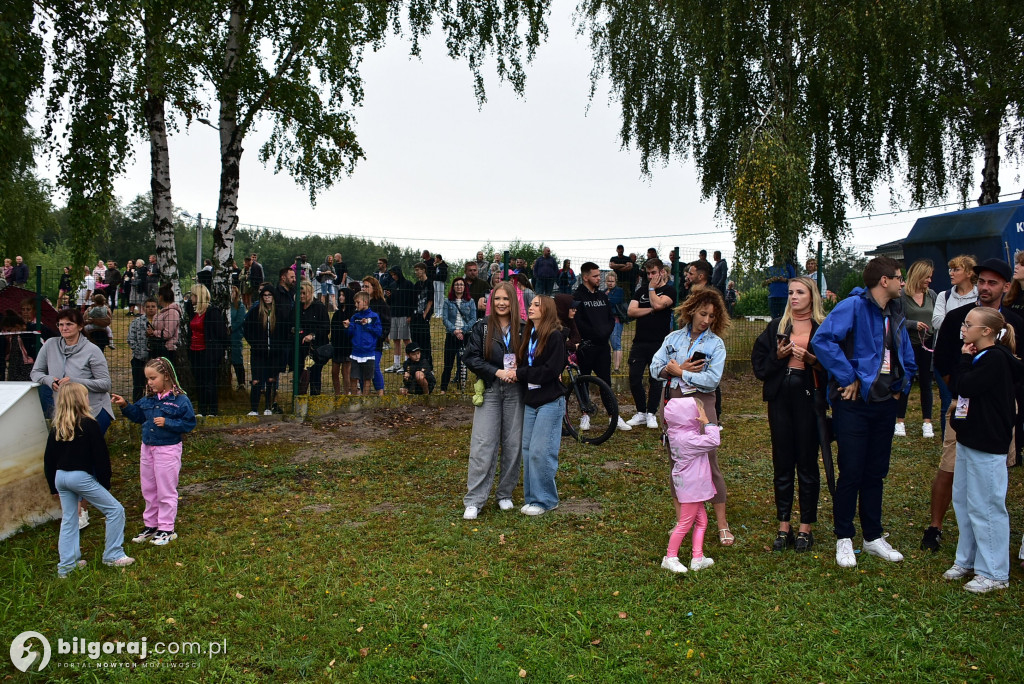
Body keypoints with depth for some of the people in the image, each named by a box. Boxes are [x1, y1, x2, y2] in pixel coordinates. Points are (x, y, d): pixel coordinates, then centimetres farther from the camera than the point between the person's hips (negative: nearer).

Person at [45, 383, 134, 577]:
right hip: (81, 476, -7)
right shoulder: (89, 424, -10)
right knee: (115, 510, 3)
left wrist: (54, 486, 22)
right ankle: (113, 556, 4)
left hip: (60, 477, 7)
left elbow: (48, 459, 14)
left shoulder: (56, 427, 8)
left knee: (68, 520, 16)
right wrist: (105, 483, 0)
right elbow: (101, 456, -10)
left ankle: (66, 565, 19)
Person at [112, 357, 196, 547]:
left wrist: (167, 423, -23)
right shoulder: (148, 399, 4)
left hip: (168, 449, -7)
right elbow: (137, 415, 17)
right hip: (147, 448, 7)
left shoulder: (180, 400, -16)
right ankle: (150, 525, 31)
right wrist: (125, 406, 2)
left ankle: (166, 529, 13)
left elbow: (189, 423, -16)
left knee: (166, 491, 3)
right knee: (148, 490, 17)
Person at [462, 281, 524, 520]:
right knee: (483, 446, -5)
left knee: (513, 444, 6)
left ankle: (505, 494, 22)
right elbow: (471, 358, -4)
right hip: (489, 391, -2)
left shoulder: (522, 329, 5)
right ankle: (474, 501, 0)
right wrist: (497, 372, -15)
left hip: (515, 392, 2)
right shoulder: (481, 327, 1)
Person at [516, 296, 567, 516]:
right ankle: (531, 497, 19)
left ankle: (545, 500, 5)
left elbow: (551, 370, -17)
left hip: (550, 401, -7)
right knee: (527, 450, 9)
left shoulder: (555, 336, -11)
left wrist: (520, 374, -12)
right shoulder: (528, 335, 12)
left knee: (540, 452, -7)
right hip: (530, 400, 8)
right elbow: (520, 363, 11)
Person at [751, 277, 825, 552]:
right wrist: (777, 356, -8)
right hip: (780, 398, 3)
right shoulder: (777, 326, 10)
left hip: (808, 399, -3)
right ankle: (783, 527, 17)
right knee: (782, 464, 7)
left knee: (807, 463, 3)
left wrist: (812, 360, -17)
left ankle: (805, 529, 14)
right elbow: (758, 361, 9)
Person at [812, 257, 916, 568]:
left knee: (876, 472, 14)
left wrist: (901, 386, 11)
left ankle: (873, 536, 25)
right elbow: (822, 339, -26)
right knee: (851, 473, -1)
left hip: (885, 403, 7)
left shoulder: (896, 314, 12)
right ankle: (844, 539, 13)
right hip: (855, 402, -7)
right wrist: (847, 378, -22)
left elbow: (907, 356, 24)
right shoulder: (853, 306, -13)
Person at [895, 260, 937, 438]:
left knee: (926, 383, 9)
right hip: (908, 345, -4)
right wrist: (914, 324, -20)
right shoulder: (902, 296, -8)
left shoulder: (932, 295, 6)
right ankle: (900, 421, 15)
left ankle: (927, 422, 17)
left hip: (928, 345, 4)